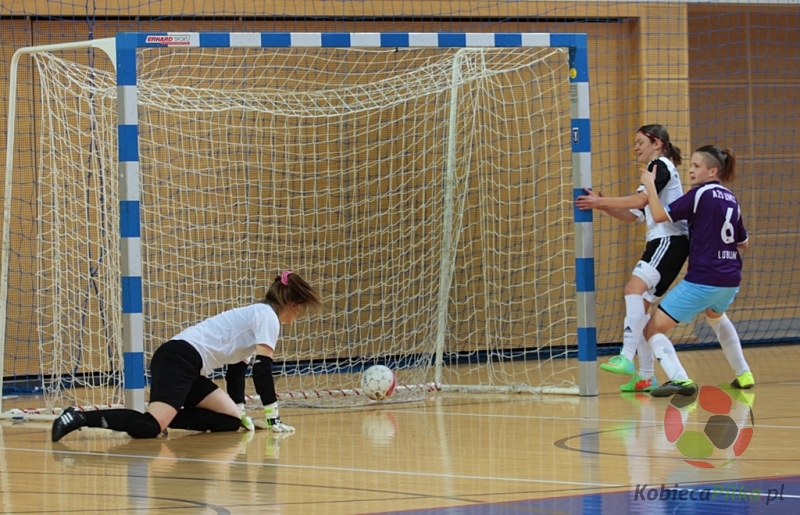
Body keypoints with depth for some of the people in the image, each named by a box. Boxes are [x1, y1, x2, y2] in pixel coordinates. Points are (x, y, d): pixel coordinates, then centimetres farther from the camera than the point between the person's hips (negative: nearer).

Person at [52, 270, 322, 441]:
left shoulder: (255, 314, 26)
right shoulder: (268, 317, -3)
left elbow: (236, 365, 29)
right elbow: (262, 369, -10)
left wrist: (241, 413, 25)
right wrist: (273, 418, -5)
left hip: (187, 367, 10)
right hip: (179, 361, -10)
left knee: (231, 420, 7)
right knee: (151, 427, -26)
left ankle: (162, 418, -1)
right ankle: (80, 418, -27)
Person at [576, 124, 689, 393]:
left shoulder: (661, 165, -4)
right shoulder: (654, 171, 25)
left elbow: (640, 200, -19)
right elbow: (631, 215, 22)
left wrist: (601, 201, -16)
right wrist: (601, 204, 8)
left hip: (670, 240, -11)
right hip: (660, 242, 11)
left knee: (634, 288, -27)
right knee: (640, 304, 9)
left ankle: (627, 357, -38)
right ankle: (646, 375, 13)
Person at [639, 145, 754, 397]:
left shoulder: (701, 193, -10)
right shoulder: (731, 199, 12)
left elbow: (660, 215, -15)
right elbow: (744, 242, 23)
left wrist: (649, 184, -4)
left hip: (702, 280, -8)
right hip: (730, 281, 8)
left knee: (653, 329, -4)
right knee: (715, 315, 41)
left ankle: (679, 379, -24)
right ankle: (743, 374, 41)